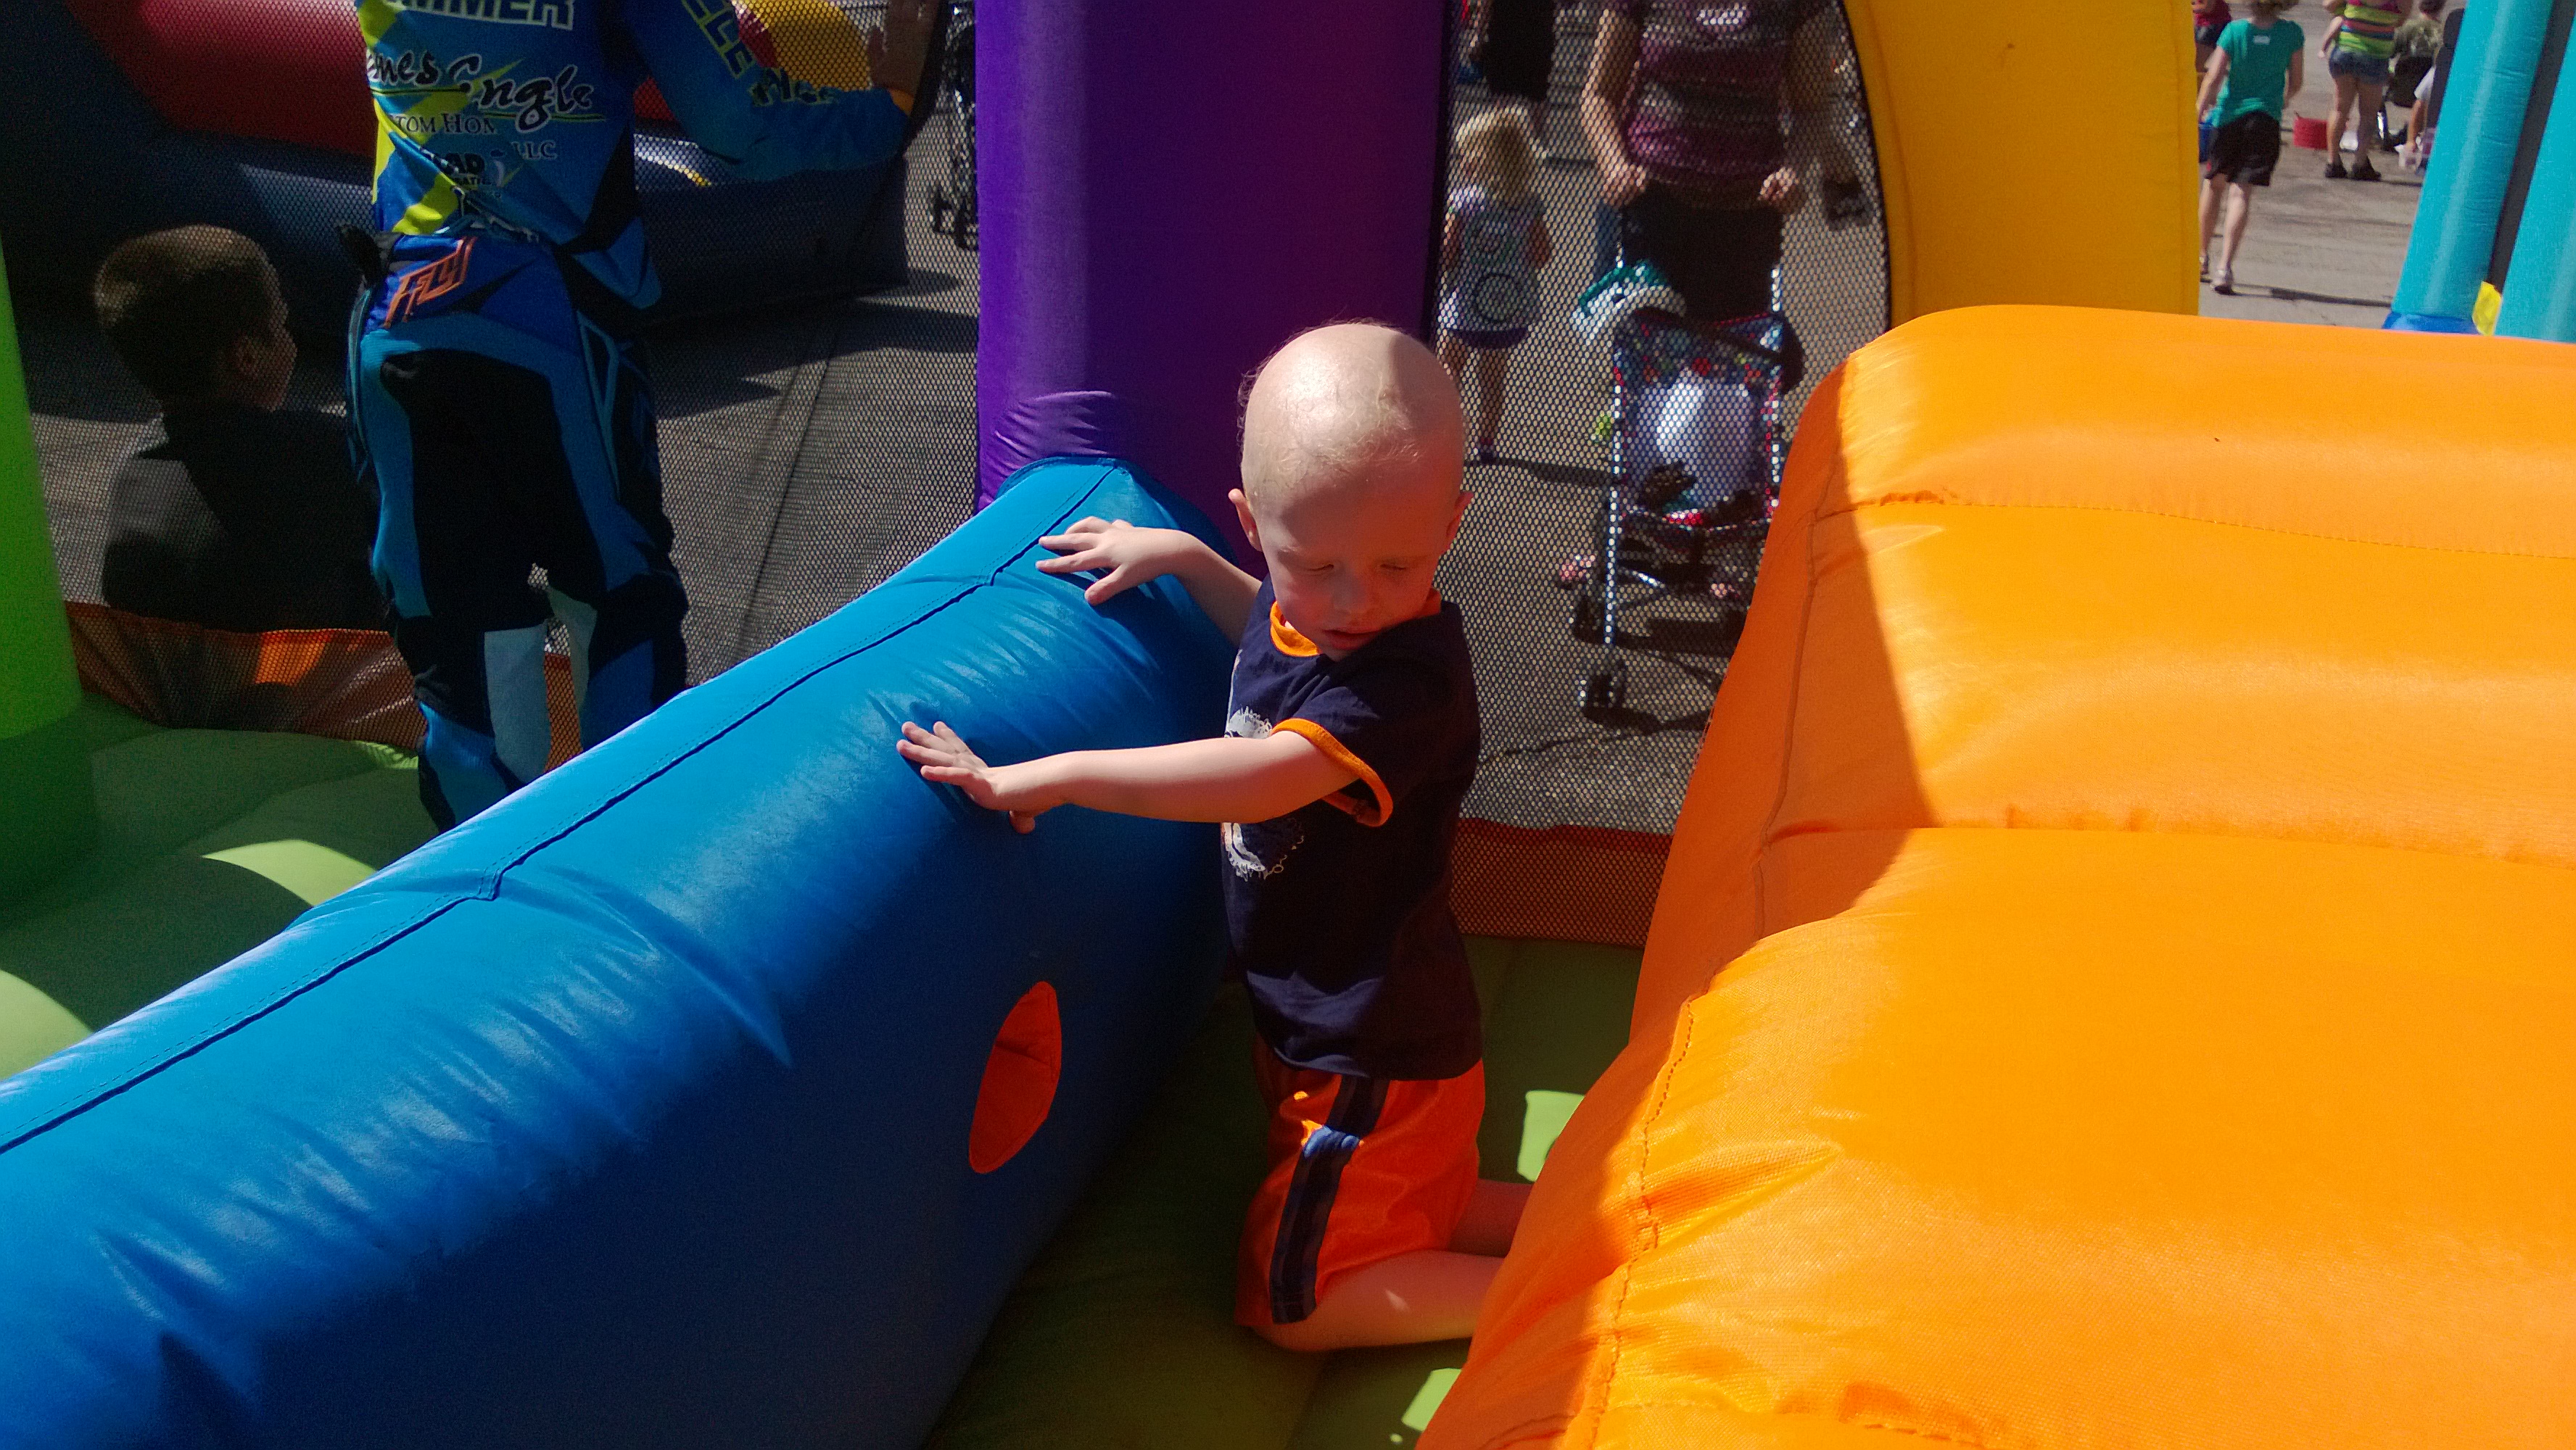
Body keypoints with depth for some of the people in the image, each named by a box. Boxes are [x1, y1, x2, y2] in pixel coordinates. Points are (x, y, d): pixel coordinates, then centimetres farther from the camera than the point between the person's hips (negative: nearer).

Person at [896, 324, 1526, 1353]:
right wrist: (1180, 556, 11)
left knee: (1290, 1305, 5)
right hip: (1319, 1030, 9)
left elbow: (1266, 777, -42)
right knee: (1411, 1220, 28)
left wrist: (1047, 777, -40)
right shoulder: (1308, 607, -4)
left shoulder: (1410, 678, -31)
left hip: (1372, 1057, -9)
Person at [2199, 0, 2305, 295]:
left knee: (2213, 183, 16)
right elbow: (2296, 81, 8)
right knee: (2242, 192, -4)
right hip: (2266, 119, 0)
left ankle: (2202, 257, 27)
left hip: (2229, 115, 0)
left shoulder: (2235, 30, -6)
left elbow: (2214, 77, -11)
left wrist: (2198, 113, -2)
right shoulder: (2292, 33, -2)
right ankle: (2225, 265, -18)